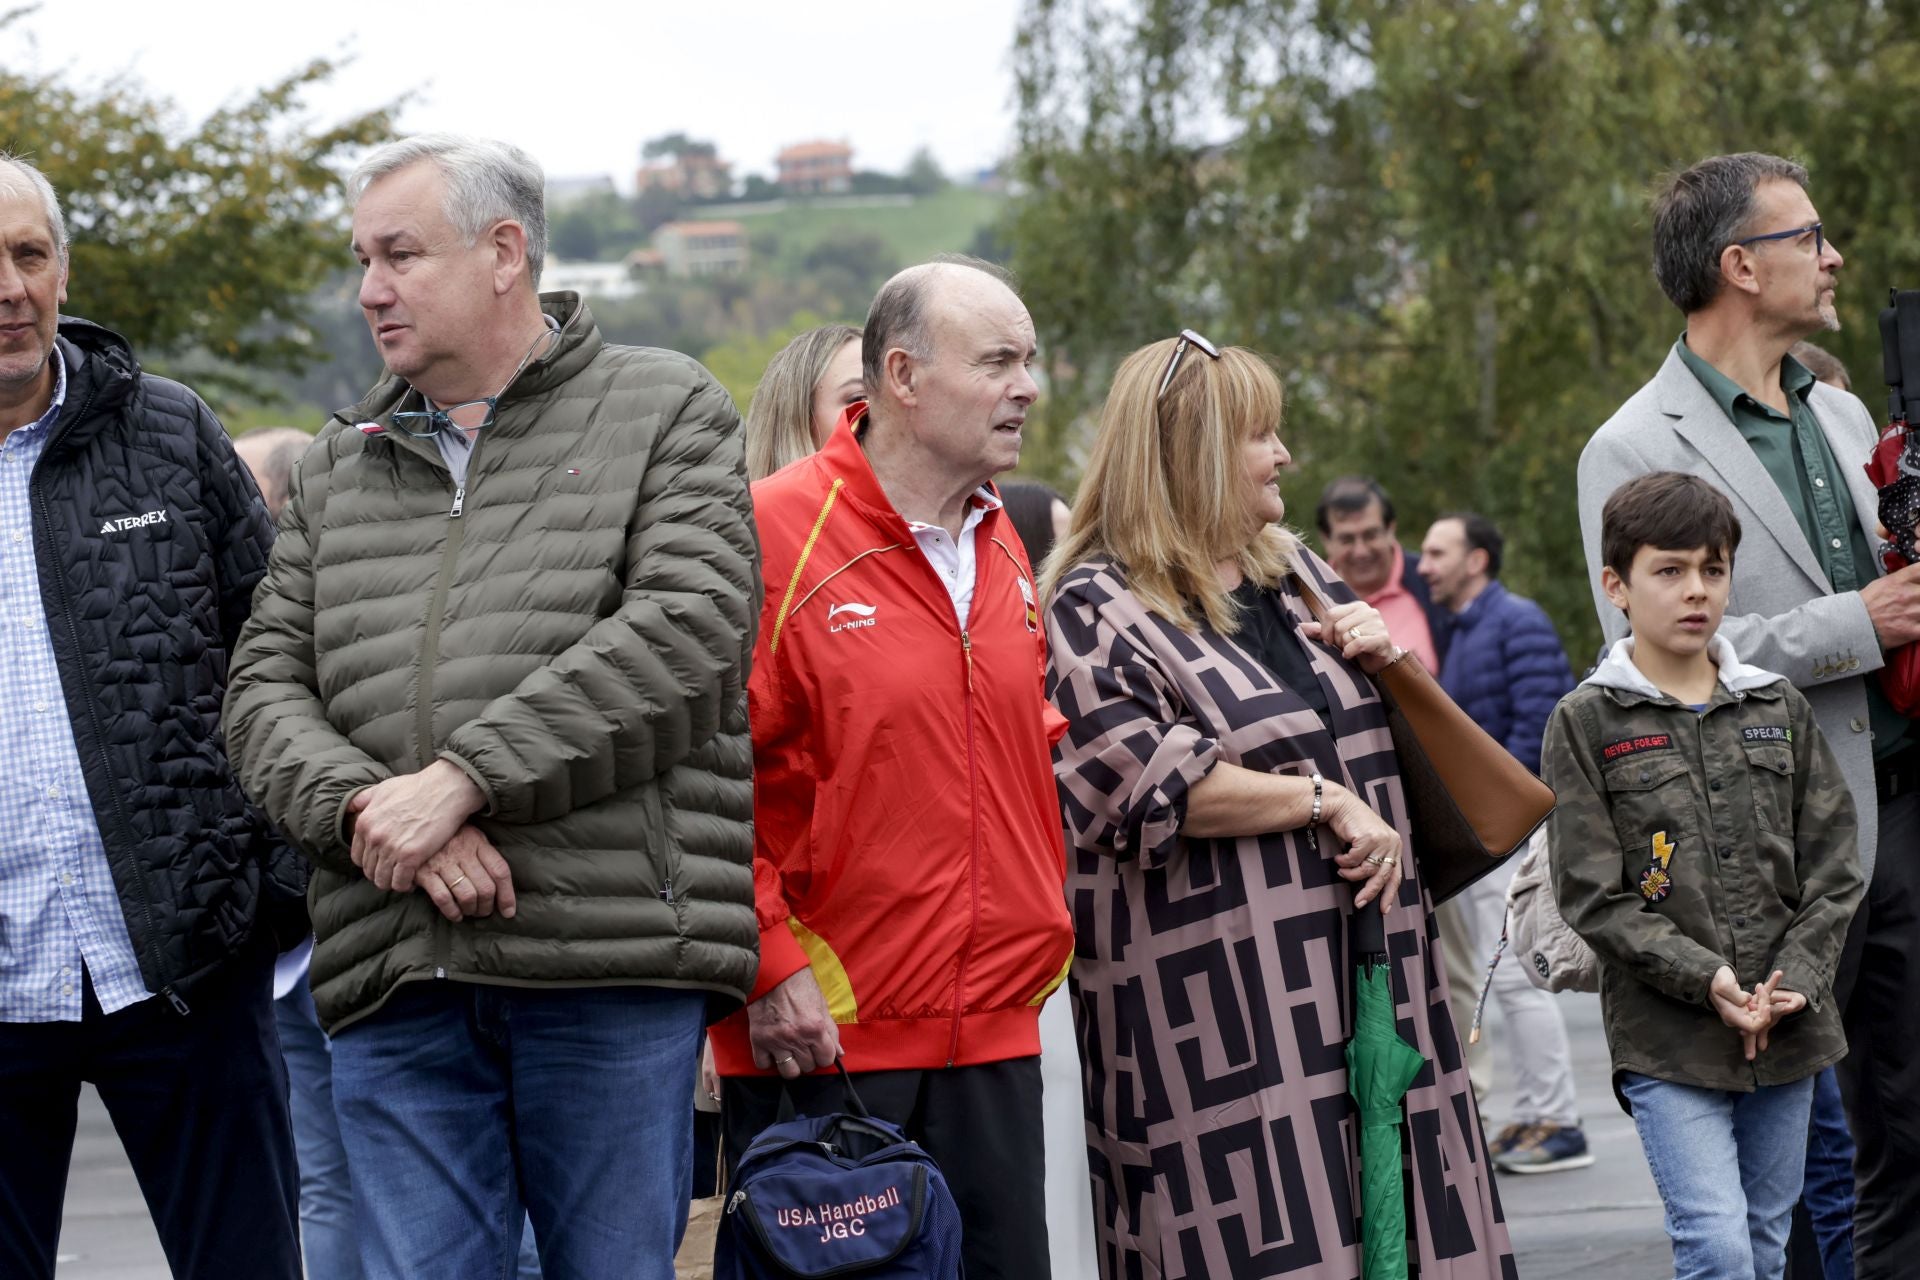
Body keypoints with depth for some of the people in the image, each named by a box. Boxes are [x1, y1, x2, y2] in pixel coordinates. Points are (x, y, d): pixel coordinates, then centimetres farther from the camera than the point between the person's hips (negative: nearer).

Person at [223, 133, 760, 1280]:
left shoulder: (666, 410, 8)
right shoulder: (338, 471, 21)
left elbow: (684, 625, -8)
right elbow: (267, 687, 13)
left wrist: (459, 777, -14)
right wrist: (368, 809, -10)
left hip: (611, 955, -3)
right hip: (395, 978, 4)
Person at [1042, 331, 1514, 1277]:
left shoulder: (1296, 575, 17)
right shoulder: (1097, 610, -6)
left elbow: (1376, 740, 27)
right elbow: (1145, 783, -18)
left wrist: (1389, 664, 4)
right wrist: (1325, 801, -15)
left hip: (1356, 976, 7)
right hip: (1218, 1007, -7)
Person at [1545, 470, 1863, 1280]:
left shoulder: (1778, 708, 10)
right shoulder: (1586, 723, -1)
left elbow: (1833, 864, 8)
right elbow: (1593, 893, -6)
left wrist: (1797, 980, -7)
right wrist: (1707, 981, -15)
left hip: (1788, 1029, 4)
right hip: (1664, 1035, -4)